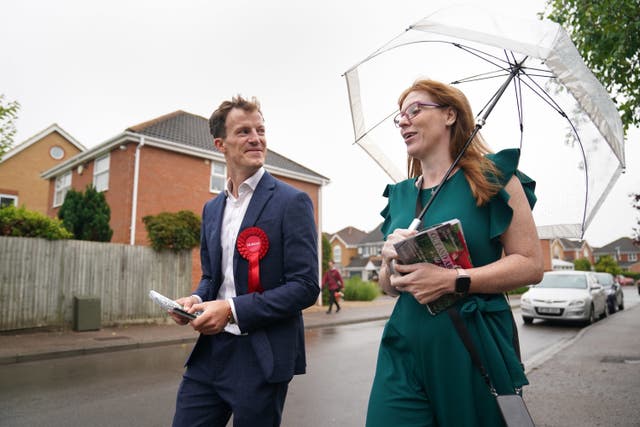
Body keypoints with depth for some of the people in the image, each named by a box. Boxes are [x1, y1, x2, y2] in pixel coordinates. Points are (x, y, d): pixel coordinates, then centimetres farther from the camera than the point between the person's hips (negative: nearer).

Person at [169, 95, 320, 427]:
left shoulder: (292, 201, -9)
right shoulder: (212, 208, 11)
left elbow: (305, 286, -14)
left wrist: (233, 309, -19)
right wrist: (196, 299, -3)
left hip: (262, 358, -5)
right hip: (209, 352, 6)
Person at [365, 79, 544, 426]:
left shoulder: (494, 176, -1)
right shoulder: (400, 195, 11)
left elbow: (531, 264, -8)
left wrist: (452, 280, -19)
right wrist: (391, 264, -7)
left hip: (475, 348, -3)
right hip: (405, 349, 4)